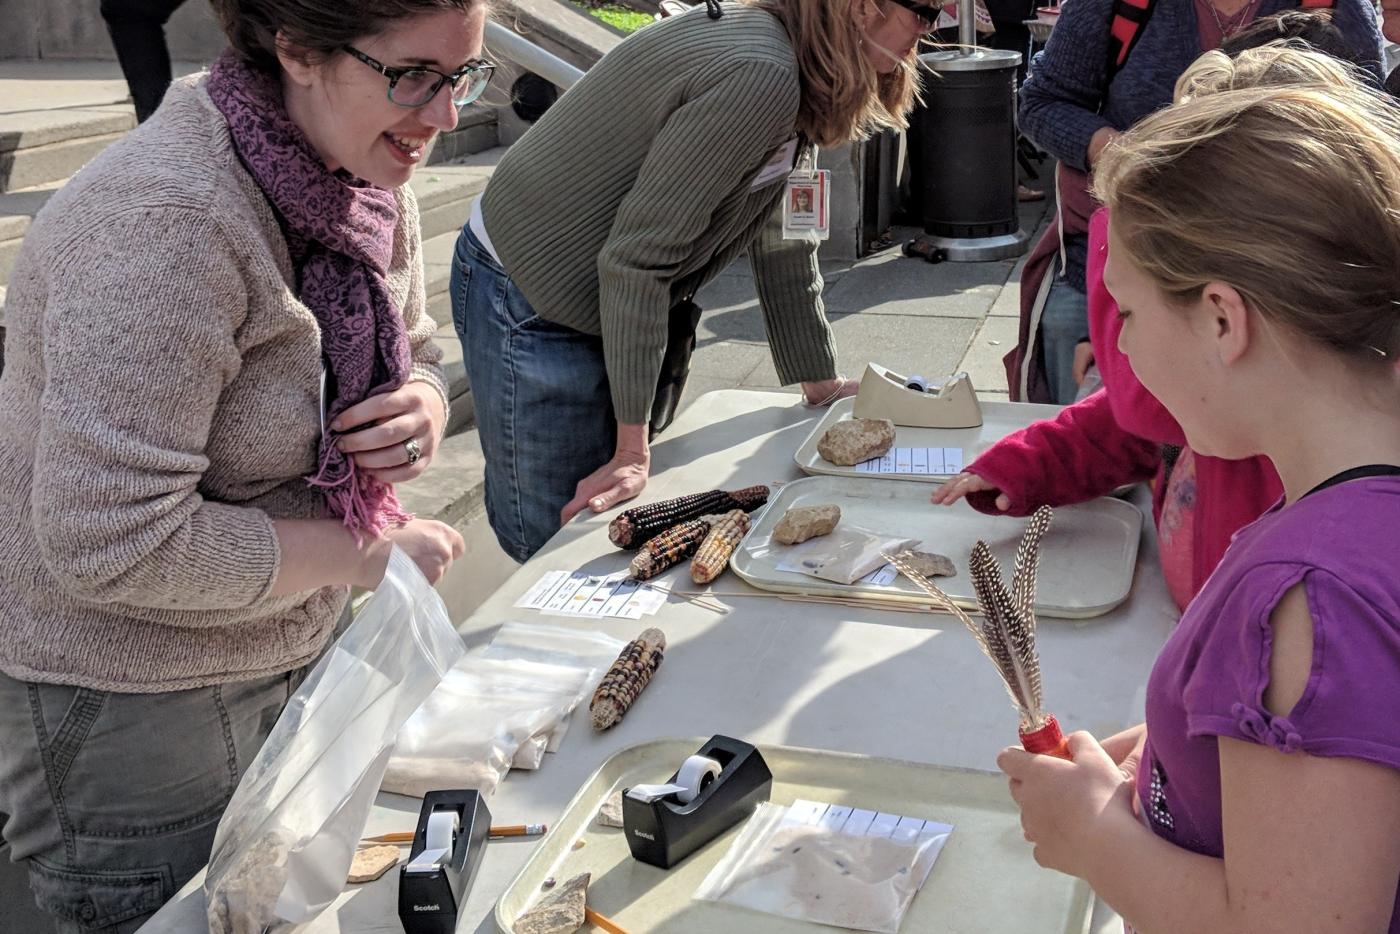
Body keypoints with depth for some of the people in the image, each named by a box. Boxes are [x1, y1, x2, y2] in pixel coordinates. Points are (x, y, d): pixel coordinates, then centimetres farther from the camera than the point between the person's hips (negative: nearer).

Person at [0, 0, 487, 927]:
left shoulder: (368, 182, -3)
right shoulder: (167, 221, -30)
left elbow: (412, 353, 13)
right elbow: (111, 546, -31)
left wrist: (423, 408, -12)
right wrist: (364, 550, -22)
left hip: (292, 644, 8)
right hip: (127, 703, -8)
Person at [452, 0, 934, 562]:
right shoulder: (761, 76, -28)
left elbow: (780, 242, 12)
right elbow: (636, 257, -28)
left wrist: (823, 385, 16)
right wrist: (633, 450, -25)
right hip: (529, 302, -10)